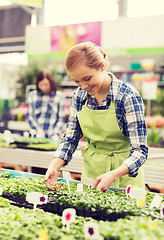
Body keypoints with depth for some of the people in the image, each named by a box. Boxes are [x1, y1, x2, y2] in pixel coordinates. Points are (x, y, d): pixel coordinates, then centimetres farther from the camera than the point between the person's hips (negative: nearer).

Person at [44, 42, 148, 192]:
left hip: (124, 176, -4)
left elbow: (140, 150, -20)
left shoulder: (127, 96, -19)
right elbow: (70, 138, 4)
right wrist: (54, 167, -14)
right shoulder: (80, 96, -3)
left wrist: (113, 175, -36)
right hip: (90, 171, 4)